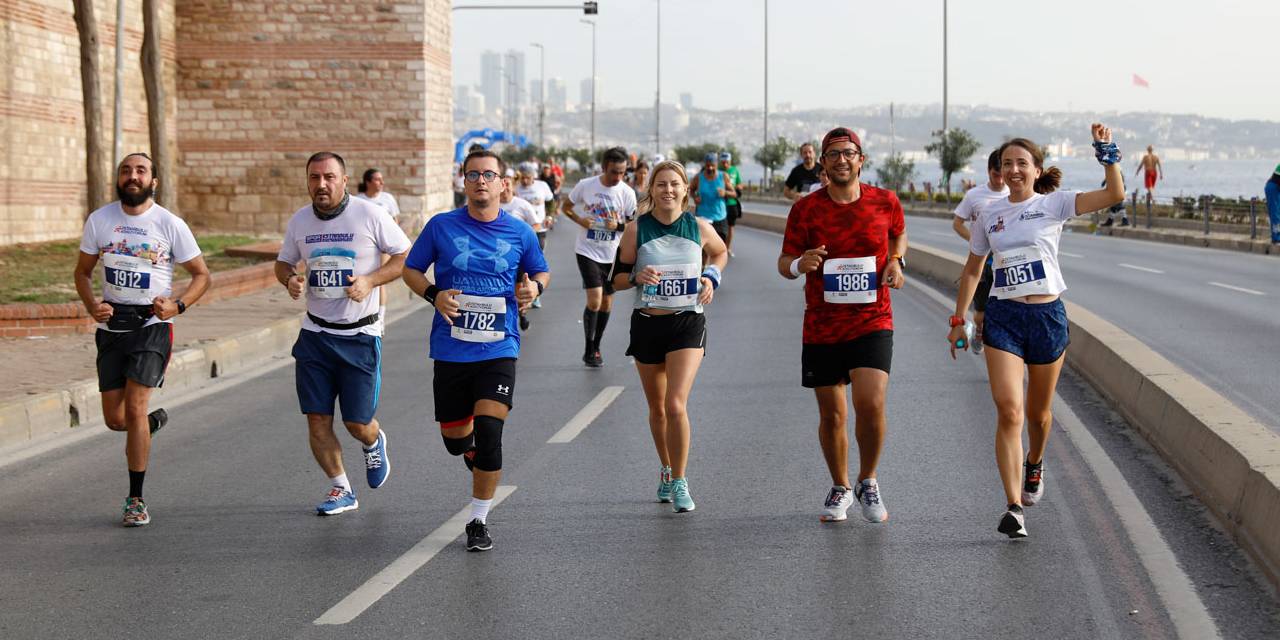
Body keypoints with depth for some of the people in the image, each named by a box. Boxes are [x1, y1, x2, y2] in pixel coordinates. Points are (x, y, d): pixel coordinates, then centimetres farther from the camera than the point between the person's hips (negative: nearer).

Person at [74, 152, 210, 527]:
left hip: (151, 325, -3)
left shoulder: (171, 225, -5)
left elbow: (201, 274, 3)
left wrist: (176, 305, -15)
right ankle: (154, 421, 40)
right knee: (115, 420, 2)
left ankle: (136, 500, -3)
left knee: (134, 408, -14)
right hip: (112, 326, 3)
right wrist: (91, 305, -8)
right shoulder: (99, 221, 3)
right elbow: (83, 272, 12)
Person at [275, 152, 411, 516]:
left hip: (360, 334, -3)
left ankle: (374, 444, 38)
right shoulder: (299, 222, 2)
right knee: (317, 420, 0)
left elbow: (406, 257, -4)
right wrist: (290, 280, -6)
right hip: (315, 333, 4)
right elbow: (284, 262, 17)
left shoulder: (369, 215, -10)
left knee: (358, 423, 0)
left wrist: (370, 281, -18)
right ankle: (340, 491, 18)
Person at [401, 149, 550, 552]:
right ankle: (474, 453, 49)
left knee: (488, 433, -15)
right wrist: (434, 294, -11)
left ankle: (479, 521, 0)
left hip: (499, 350, -1)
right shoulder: (442, 226, -1)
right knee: (454, 439, 10)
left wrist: (534, 287, -5)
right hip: (451, 350, 1)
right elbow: (410, 270, 9)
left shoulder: (520, 232, 2)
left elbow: (540, 272, 18)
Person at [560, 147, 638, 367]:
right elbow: (566, 206, 6)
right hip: (588, 252, -3)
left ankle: (596, 347, 29)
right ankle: (589, 350, -2)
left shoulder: (627, 193, -7)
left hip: (613, 255, 3)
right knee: (594, 299, -15)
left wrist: (618, 225, -17)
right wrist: (579, 220, -13)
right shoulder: (585, 185, -10)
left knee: (607, 302, 11)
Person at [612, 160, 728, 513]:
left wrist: (712, 276, 2)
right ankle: (667, 471, 35)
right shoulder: (636, 230, -3)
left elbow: (721, 253, 20)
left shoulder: (699, 227, -1)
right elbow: (616, 279, 2)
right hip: (647, 324, 2)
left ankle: (679, 483, -3)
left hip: (688, 324, -2)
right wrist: (637, 276, -18)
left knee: (676, 406, -15)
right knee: (657, 408, 13)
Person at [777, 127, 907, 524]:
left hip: (873, 323, -1)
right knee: (831, 415, 8)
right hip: (821, 327, 1)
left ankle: (868, 481, 7)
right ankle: (840, 488, 31)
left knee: (871, 404, -18)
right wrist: (799, 264, -22)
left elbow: (899, 234, 22)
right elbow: (784, 263, 1)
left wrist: (896, 262, 2)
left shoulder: (885, 202, 0)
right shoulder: (805, 209, -3)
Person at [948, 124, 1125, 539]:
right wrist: (958, 320, 14)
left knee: (1038, 412, 13)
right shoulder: (989, 215, 8)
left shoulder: (1054, 204, 0)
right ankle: (1014, 508, -16)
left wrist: (1107, 154, -21)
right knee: (1009, 411, -14)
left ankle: (1034, 463, 48)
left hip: (1048, 315, -1)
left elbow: (1115, 195, -12)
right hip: (1003, 317, 1)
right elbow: (972, 270, 17)